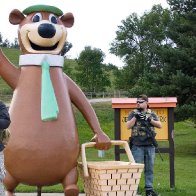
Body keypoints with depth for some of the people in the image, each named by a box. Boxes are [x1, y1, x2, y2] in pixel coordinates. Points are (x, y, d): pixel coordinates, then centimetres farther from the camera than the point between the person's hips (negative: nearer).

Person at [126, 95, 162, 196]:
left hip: (150, 145, 2)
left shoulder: (152, 114, 10)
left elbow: (159, 125, 1)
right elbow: (128, 126, -5)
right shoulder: (133, 113, 5)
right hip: (137, 145, -2)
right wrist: (135, 117, -14)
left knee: (149, 168, 7)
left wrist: (149, 120, -12)